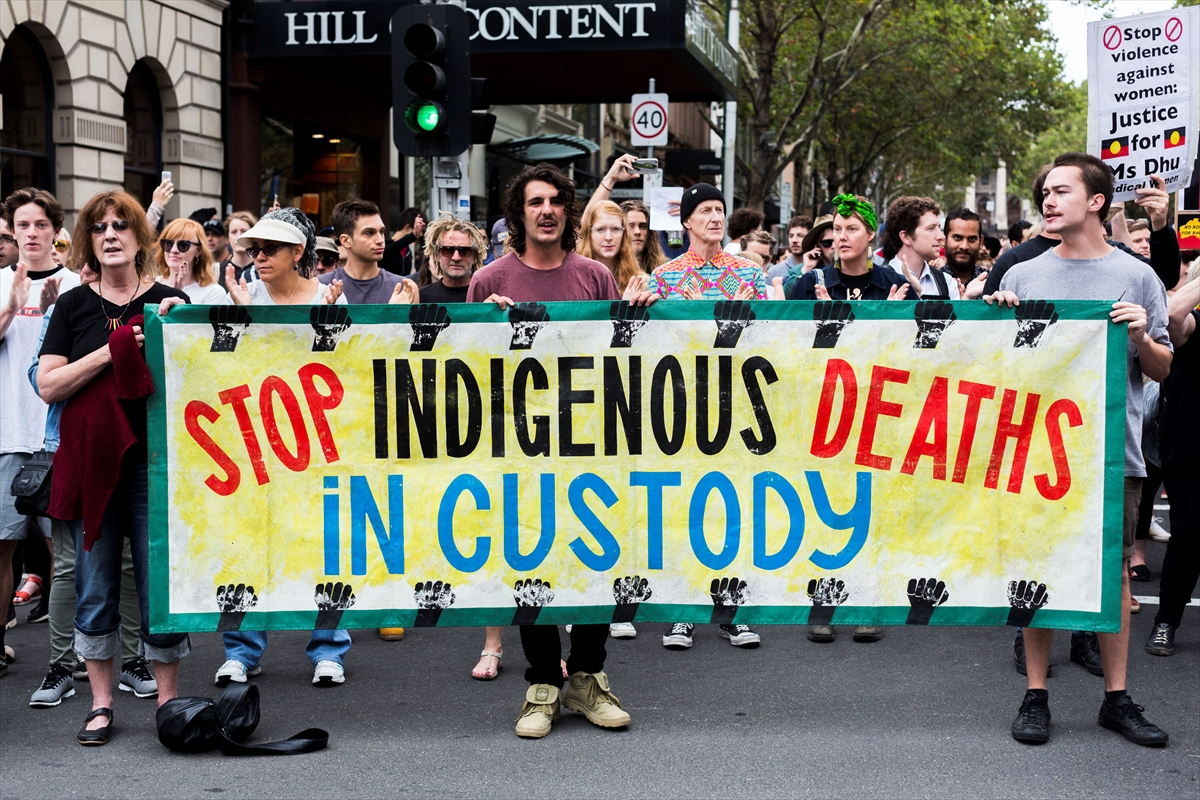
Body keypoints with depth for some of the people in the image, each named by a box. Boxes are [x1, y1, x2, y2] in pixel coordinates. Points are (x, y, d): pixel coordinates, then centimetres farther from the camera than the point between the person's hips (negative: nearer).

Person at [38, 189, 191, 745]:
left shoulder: (171, 302, 5)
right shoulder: (74, 305, 7)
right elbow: (48, 386, -2)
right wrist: (113, 350, -12)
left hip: (155, 463, -1)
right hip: (90, 461, 1)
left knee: (162, 584, 1)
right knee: (95, 590, 6)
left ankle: (168, 700, 14)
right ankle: (101, 705, 18)